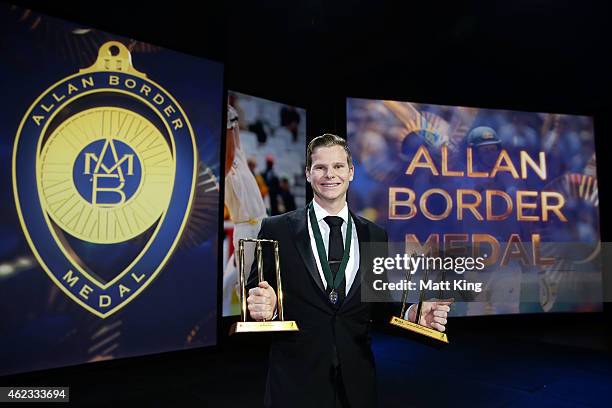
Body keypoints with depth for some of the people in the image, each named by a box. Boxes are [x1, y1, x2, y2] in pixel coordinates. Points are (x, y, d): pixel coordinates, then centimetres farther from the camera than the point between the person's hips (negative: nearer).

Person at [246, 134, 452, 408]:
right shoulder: (277, 229, -6)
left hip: (356, 381, 3)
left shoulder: (376, 236, 3)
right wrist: (264, 307, -26)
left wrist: (412, 316, -11)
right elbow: (255, 292, -5)